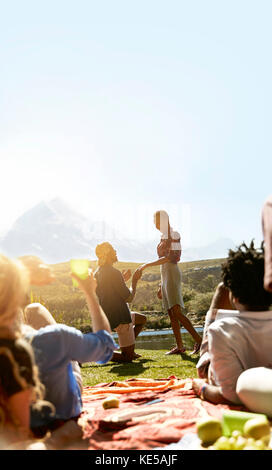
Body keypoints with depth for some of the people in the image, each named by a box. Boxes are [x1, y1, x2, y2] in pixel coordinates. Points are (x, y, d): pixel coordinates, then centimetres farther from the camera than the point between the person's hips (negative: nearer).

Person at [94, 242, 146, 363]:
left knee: (142, 319, 31)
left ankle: (128, 349, 27)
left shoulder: (97, 273, 8)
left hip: (107, 315, 10)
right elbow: (129, 297, -16)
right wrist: (134, 281, -1)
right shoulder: (114, 273, -21)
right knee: (128, 357, -3)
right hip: (120, 318, -10)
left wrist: (122, 280, 19)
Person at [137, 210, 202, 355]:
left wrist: (147, 265, -13)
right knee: (171, 314, 5)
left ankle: (199, 340, -18)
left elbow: (168, 258, -17)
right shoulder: (164, 236, 21)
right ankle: (180, 346, 6)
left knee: (176, 312, -18)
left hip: (172, 274, -9)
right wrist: (162, 286, 22)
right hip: (165, 276, 9)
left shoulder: (171, 235, -6)